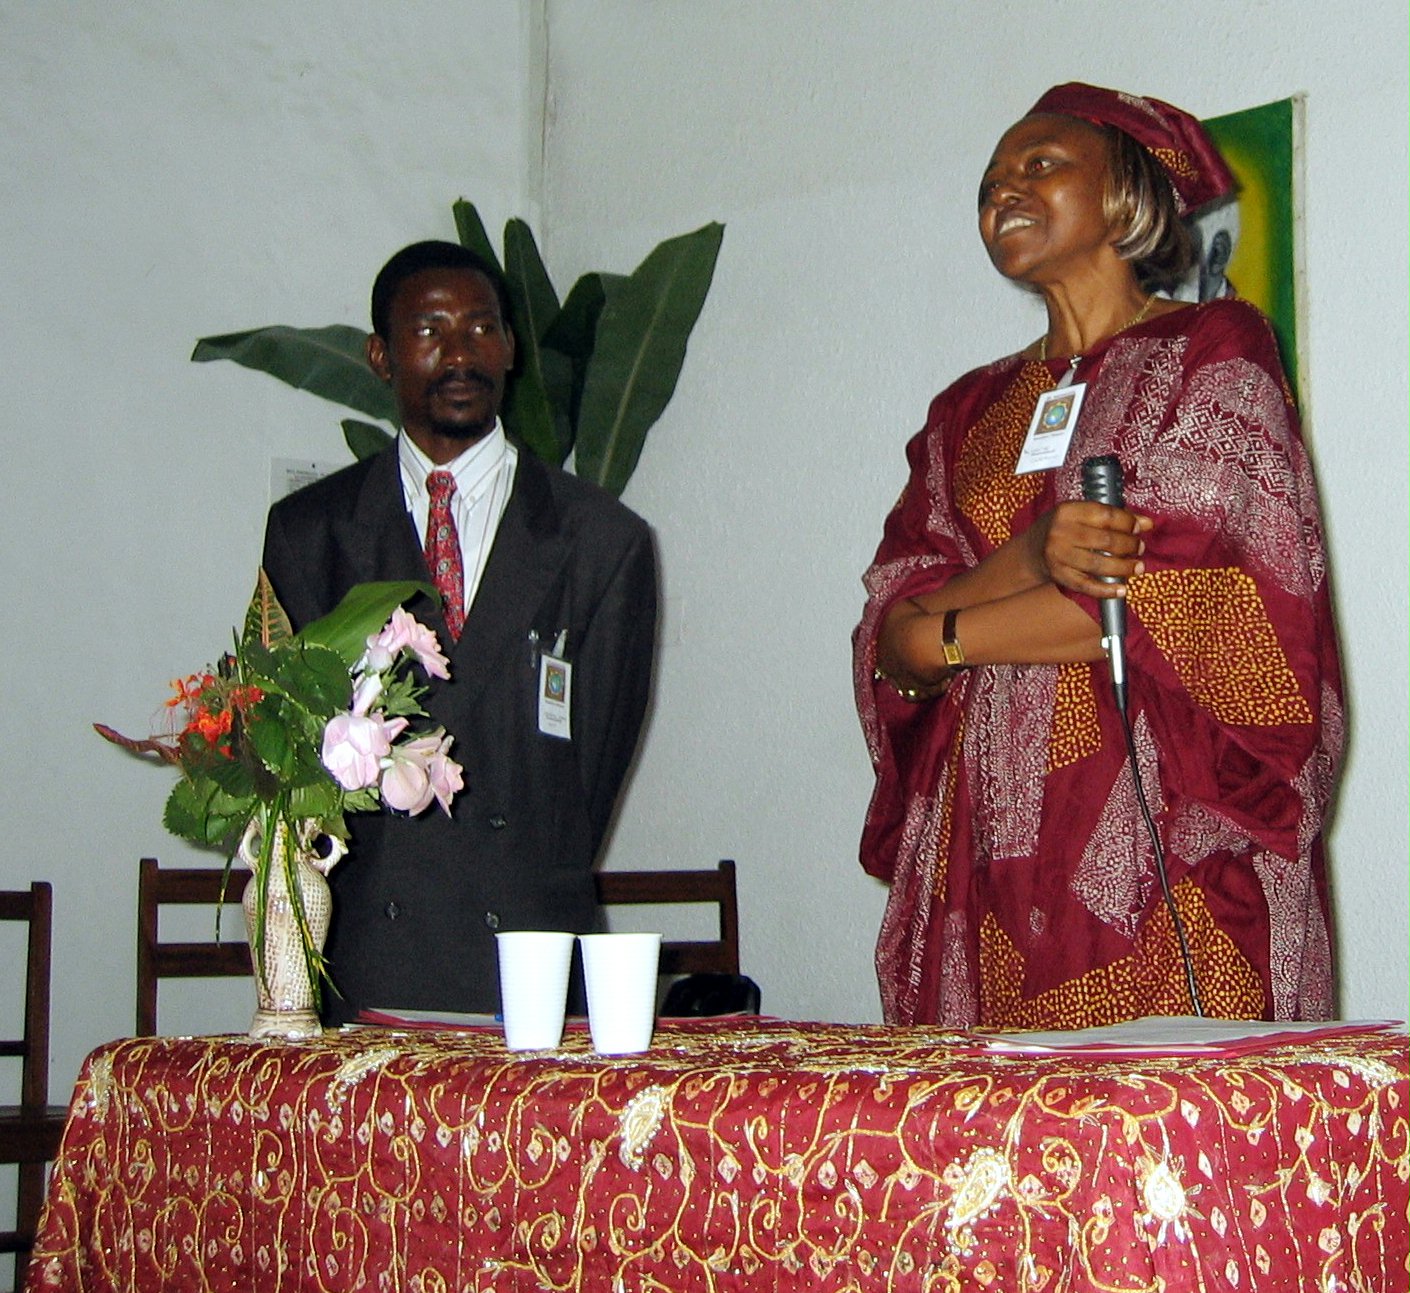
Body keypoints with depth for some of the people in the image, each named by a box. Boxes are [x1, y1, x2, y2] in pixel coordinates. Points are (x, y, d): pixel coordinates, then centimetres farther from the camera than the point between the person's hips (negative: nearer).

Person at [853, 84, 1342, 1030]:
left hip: (1156, 850, -4)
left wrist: (942, 636, -2)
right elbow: (890, 642, 6)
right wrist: (1031, 562, -15)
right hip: (991, 862, 4)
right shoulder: (970, 413, 18)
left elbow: (1167, 597, -10)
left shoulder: (1214, 351, 4)